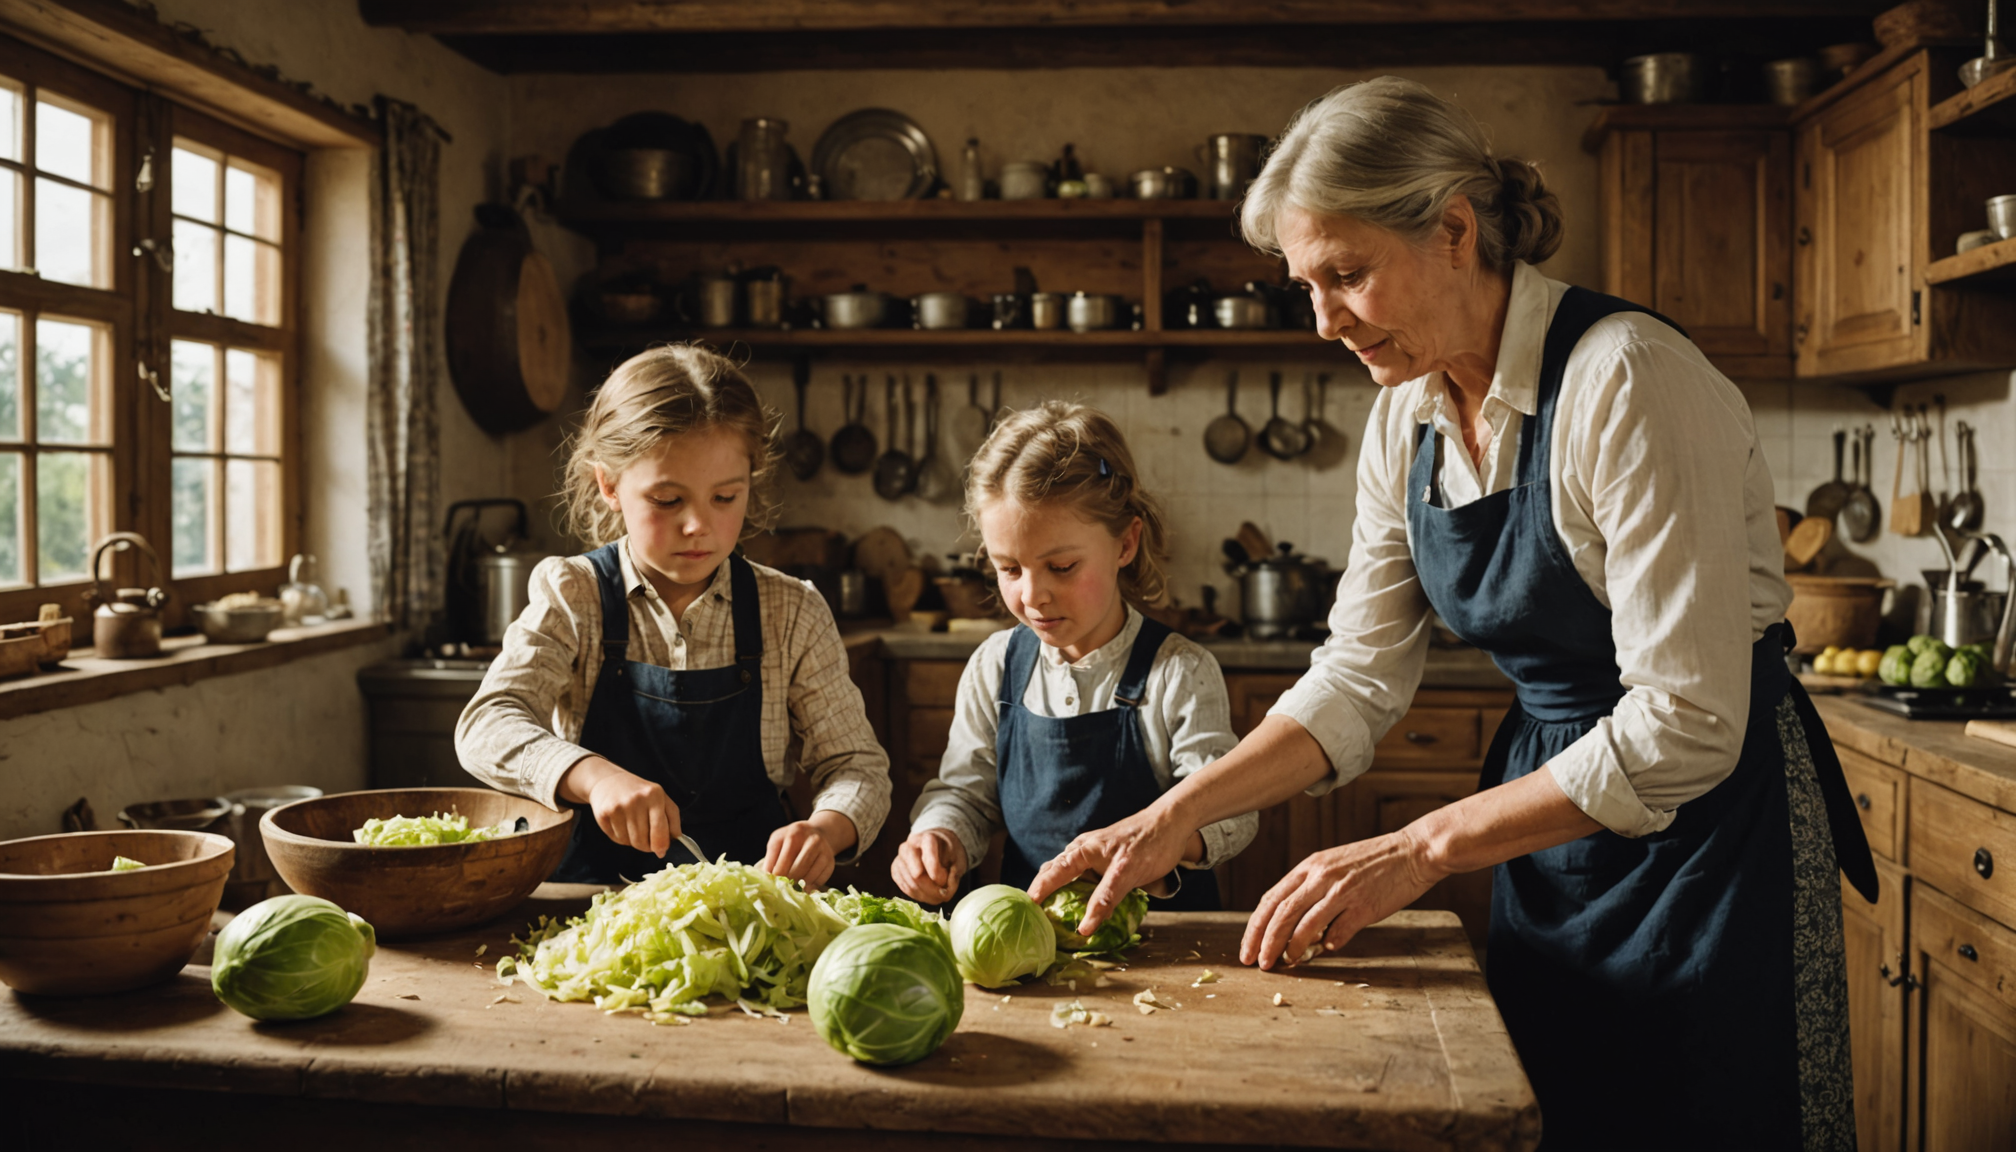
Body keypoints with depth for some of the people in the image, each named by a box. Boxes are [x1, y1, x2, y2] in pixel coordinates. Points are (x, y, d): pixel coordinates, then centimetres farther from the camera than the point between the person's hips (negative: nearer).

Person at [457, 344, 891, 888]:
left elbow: (857, 764, 4)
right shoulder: (571, 597, 1)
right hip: (590, 899, -2)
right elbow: (486, 724, -11)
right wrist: (594, 776, -30)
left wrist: (825, 829, -19)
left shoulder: (792, 613, 3)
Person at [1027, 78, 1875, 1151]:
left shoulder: (1627, 378, -24)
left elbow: (1685, 722, -27)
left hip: (1711, 813, -6)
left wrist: (1417, 851, -26)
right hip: (1550, 802, 7)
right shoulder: (1405, 418, -1)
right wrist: (1176, 813, -9)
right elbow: (1359, 677, 2)